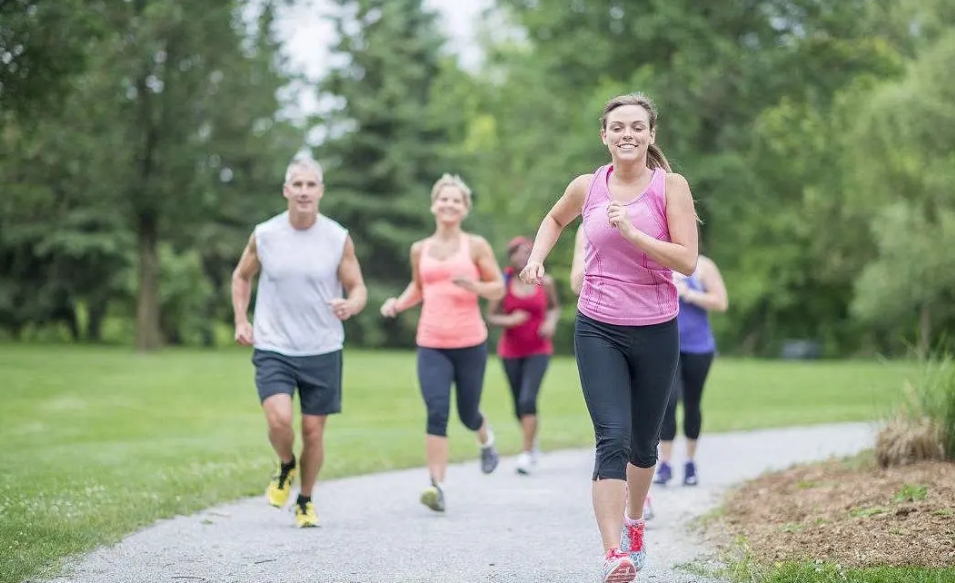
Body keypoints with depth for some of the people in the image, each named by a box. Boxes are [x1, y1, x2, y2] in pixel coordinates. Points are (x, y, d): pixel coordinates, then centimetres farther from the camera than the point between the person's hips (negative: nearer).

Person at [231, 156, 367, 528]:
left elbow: (358, 288, 1)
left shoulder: (338, 238, -5)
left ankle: (305, 501, 29)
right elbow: (241, 277, 15)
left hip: (323, 350, 0)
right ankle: (285, 467, 14)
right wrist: (241, 320, 3)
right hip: (273, 348, 0)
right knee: (279, 420, -20)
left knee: (313, 431, 6)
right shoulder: (264, 235, -2)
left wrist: (350, 306, -22)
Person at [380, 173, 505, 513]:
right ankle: (438, 487, -15)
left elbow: (499, 289, 4)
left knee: (467, 413, 10)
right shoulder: (420, 249, 9)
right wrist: (398, 304, 5)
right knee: (437, 412, -14)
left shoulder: (476, 246, 1)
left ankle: (486, 439, 47)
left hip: (470, 344, -1)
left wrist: (473, 285, -16)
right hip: (431, 345, 1)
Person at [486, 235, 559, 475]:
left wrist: (552, 322, -6)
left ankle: (527, 454, -14)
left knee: (528, 399, -18)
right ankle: (532, 442, 36)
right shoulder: (503, 283, -5)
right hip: (511, 351, 2)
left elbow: (554, 307, 14)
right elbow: (490, 316, -1)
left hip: (538, 350, -2)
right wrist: (509, 320, -19)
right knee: (519, 404, 9)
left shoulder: (545, 282, -3)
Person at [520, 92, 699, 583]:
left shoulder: (670, 186, -5)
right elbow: (555, 219, 24)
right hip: (598, 330, 0)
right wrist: (537, 258, 8)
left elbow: (687, 261, -13)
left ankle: (634, 519, 45)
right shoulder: (587, 187, 1)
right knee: (612, 438, -16)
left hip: (655, 331, 0)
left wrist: (632, 233, -23)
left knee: (644, 442, 16)